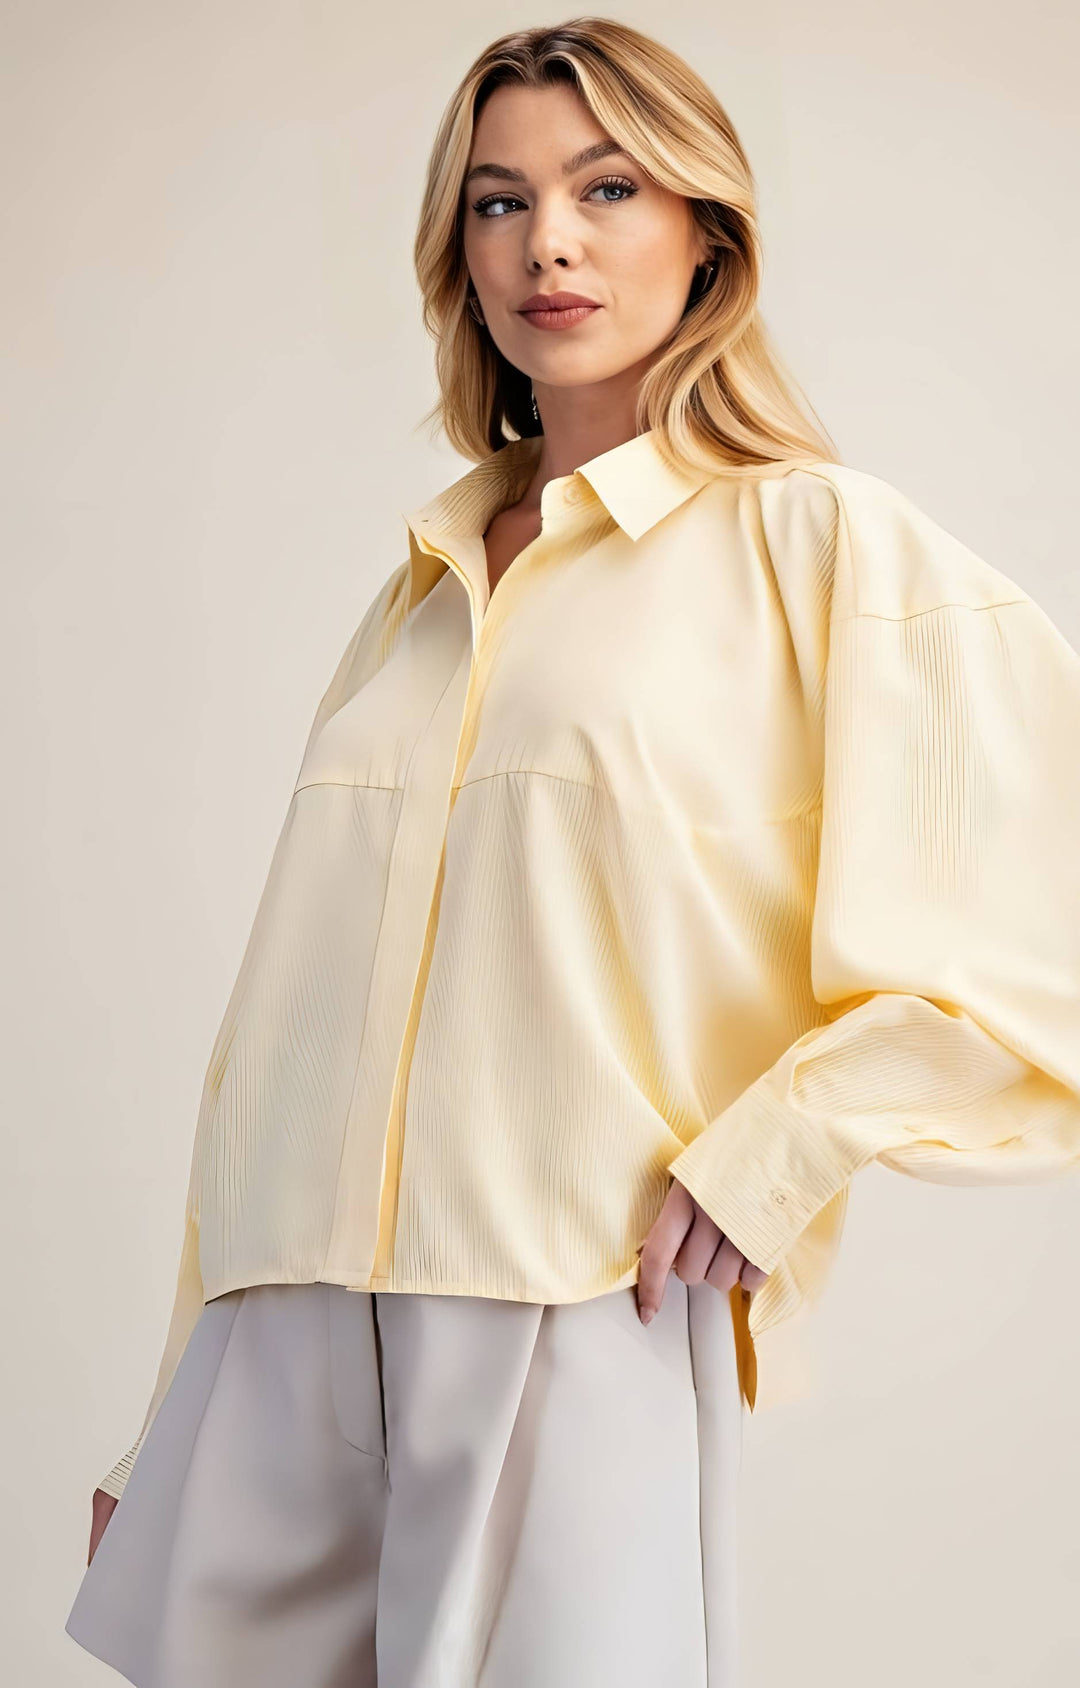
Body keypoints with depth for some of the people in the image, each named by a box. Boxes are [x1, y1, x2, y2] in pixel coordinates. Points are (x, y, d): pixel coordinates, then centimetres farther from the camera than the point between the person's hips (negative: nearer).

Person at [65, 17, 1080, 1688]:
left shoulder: (820, 544, 1)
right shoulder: (420, 591, 16)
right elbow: (294, 1022, 15)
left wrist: (771, 1158, -12)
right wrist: (169, 1420, 14)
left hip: (583, 1337, -4)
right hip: (287, 1335, 5)